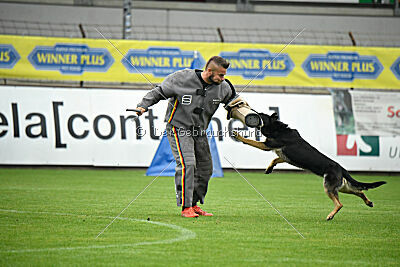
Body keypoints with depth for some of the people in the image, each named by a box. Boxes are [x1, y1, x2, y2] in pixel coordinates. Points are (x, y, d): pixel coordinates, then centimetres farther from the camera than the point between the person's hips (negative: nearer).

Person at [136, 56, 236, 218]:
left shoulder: (223, 88, -4)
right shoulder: (182, 78, -18)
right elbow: (159, 92, -8)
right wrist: (144, 106, -19)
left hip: (199, 131, 6)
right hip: (178, 127, -6)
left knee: (205, 168, 7)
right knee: (187, 164, -21)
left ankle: (194, 204, 23)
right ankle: (185, 207, -16)